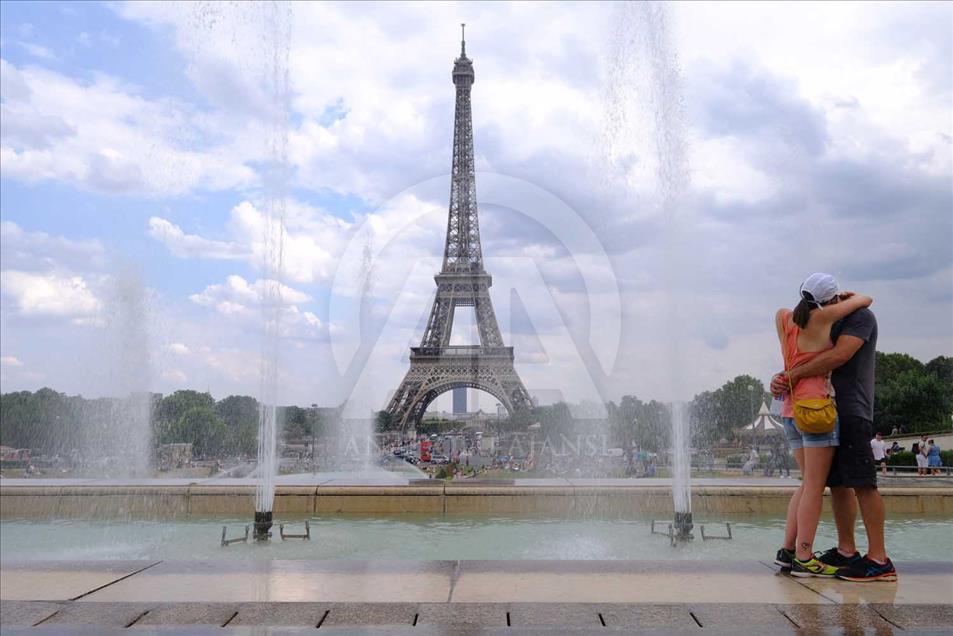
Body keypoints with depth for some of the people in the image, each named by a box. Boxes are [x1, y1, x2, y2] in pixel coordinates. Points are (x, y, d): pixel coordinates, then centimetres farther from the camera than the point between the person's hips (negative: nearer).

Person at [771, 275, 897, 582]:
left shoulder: (861, 316, -3)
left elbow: (839, 356, -19)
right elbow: (801, 364, 18)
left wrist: (794, 373, -15)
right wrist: (780, 378, -3)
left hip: (852, 412, -9)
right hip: (827, 412, 9)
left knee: (862, 483, -11)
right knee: (838, 483, 8)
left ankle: (878, 559, -11)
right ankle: (845, 551, 14)